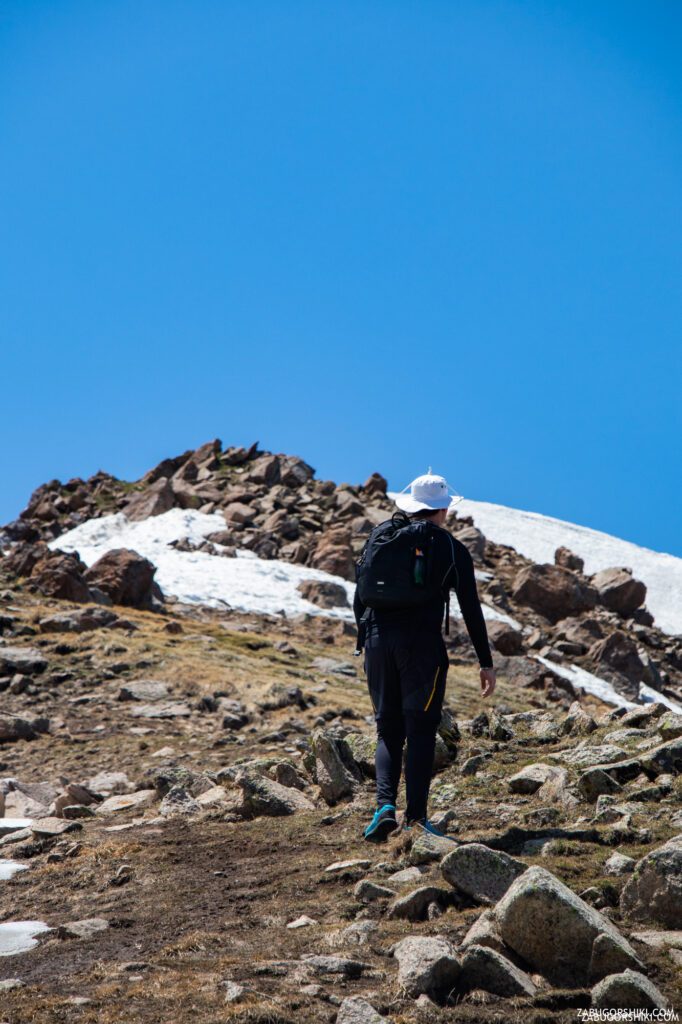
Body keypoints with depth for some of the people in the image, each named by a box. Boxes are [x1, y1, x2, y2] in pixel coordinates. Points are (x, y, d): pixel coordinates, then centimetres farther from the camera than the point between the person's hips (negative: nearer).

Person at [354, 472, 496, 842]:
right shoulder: (452, 549, 3)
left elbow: (360, 597, 13)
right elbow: (471, 609, 1)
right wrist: (486, 662, 6)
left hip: (378, 640, 3)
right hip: (422, 642, -3)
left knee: (388, 730, 12)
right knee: (420, 730, 4)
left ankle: (385, 805, -5)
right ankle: (415, 816, 0)